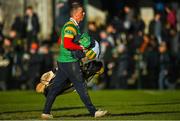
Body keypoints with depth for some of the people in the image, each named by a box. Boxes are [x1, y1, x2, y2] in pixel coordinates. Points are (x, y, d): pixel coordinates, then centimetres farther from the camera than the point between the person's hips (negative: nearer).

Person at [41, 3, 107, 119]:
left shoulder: (74, 26, 17)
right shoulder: (70, 27, -16)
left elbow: (60, 42, 26)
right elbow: (67, 44, -27)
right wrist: (81, 47, -16)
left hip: (63, 61, 10)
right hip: (70, 62, -10)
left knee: (56, 87, 9)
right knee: (81, 86, -5)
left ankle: (46, 112, 11)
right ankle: (93, 111, -1)